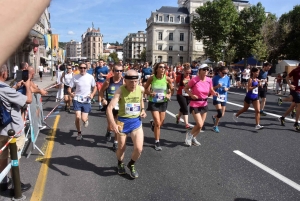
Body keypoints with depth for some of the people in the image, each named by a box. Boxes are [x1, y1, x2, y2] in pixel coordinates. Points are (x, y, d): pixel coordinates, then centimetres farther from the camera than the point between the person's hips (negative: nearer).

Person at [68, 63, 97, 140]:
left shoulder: (90, 77, -4)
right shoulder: (75, 77, -4)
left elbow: (95, 87, 8)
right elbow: (69, 88, -1)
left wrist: (92, 94, -11)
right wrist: (70, 93, -23)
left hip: (86, 101, 0)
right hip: (77, 100, 0)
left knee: (83, 119, -4)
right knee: (77, 117, -10)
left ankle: (86, 119, 37)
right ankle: (79, 133, 15)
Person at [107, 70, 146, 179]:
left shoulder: (141, 89, -6)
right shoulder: (120, 91, -19)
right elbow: (109, 108, -27)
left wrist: (142, 110, 4)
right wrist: (113, 124, -39)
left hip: (136, 121, 3)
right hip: (123, 122, -2)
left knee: (139, 149, -5)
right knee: (121, 148, 12)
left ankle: (131, 165, 27)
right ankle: (120, 164, 45)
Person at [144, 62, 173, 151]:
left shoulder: (167, 79, -11)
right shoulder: (151, 78, -14)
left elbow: (171, 89, 4)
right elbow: (145, 89, -2)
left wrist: (169, 95, -15)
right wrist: (150, 93, -21)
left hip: (163, 102, 3)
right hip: (153, 102, -3)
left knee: (161, 123, 15)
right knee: (158, 123, -9)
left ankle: (152, 123, 52)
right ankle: (157, 142, 10)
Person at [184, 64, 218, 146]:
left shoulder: (209, 80, -3)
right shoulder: (194, 80, -17)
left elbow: (211, 91, 10)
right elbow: (186, 88, -5)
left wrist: (214, 93, -12)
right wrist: (191, 95, -20)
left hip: (204, 105, 6)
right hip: (195, 105, -5)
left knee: (201, 125, 12)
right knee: (199, 124, -12)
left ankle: (193, 138, 36)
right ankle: (189, 134, 17)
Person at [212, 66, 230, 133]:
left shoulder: (227, 78, 4)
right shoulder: (215, 78, -7)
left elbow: (228, 87, 15)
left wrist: (227, 89, -7)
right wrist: (217, 86, -21)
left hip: (224, 98, 5)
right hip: (217, 97, -5)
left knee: (222, 114, 9)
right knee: (220, 113, -15)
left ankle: (214, 116, 43)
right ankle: (215, 126, 8)